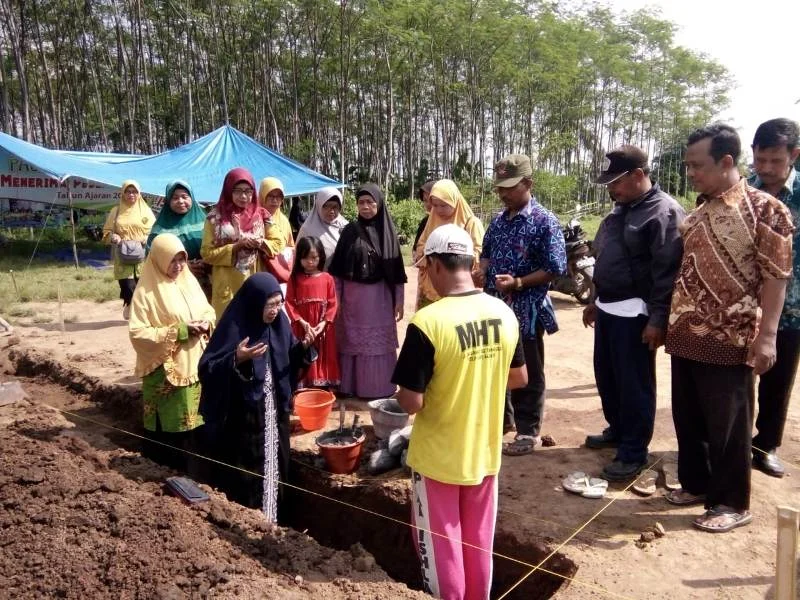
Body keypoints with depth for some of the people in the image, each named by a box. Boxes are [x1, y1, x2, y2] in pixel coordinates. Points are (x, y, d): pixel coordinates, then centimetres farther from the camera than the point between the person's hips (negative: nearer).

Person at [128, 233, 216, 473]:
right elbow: (137, 333, -16)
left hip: (194, 365, 6)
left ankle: (194, 468, 27)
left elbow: (208, 310, 16)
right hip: (165, 371, -5)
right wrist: (179, 331, -20)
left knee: (195, 419, 11)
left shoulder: (189, 280, 6)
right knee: (169, 424, 2)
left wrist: (206, 323, -7)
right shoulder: (146, 291, -11)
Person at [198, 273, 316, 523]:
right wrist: (237, 360, -35)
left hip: (275, 412, 6)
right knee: (246, 474, 4)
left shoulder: (278, 322, -1)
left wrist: (303, 347, -11)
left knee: (274, 467, 17)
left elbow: (290, 360, 9)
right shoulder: (234, 328, -19)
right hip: (243, 417, -6)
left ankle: (272, 520, 34)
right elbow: (207, 369, -20)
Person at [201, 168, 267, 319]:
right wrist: (236, 246, -16)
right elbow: (207, 253, -5)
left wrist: (260, 244, -9)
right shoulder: (216, 217, -2)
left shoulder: (258, 215, 7)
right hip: (227, 286, -3)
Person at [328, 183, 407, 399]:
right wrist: (336, 299, -1)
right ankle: (351, 387, 17)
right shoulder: (350, 231, 0)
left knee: (379, 343, 6)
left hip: (380, 297, 0)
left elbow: (396, 270, 2)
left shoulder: (388, 231, 1)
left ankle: (379, 389, 17)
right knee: (353, 342, 6)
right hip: (353, 296, 0)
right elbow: (338, 269, 2)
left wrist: (399, 301, 0)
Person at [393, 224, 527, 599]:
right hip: (485, 452, 6)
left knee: (441, 546, 15)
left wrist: (404, 392, -2)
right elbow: (520, 378, 7)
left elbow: (411, 403, -23)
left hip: (438, 458, -5)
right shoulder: (505, 314, -6)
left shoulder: (428, 322, -25)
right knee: (479, 543, 23)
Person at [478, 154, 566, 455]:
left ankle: (529, 431, 20)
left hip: (527, 309, -7)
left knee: (527, 373, 6)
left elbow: (555, 269, -14)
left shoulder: (545, 222, -12)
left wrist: (518, 283, -24)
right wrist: (482, 271, -3)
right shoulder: (498, 221, 9)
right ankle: (501, 418, 36)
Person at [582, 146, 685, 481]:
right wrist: (596, 301, 23)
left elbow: (668, 271, -18)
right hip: (608, 309, 9)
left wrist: (658, 319, -20)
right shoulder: (621, 209, 14)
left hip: (634, 313, -9)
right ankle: (617, 430, 37)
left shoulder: (664, 212, -14)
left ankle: (633, 453, 13)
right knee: (606, 377, 18)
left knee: (634, 384, 1)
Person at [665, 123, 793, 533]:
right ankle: (695, 483, 33)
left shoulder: (765, 210, -9)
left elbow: (775, 275, -11)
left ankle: (732, 503, 20)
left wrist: (766, 336, -17)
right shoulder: (698, 212, 11)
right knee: (687, 418, 16)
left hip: (729, 341, -7)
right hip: (687, 336, 7)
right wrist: (668, 321, 14)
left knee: (727, 427, 5)